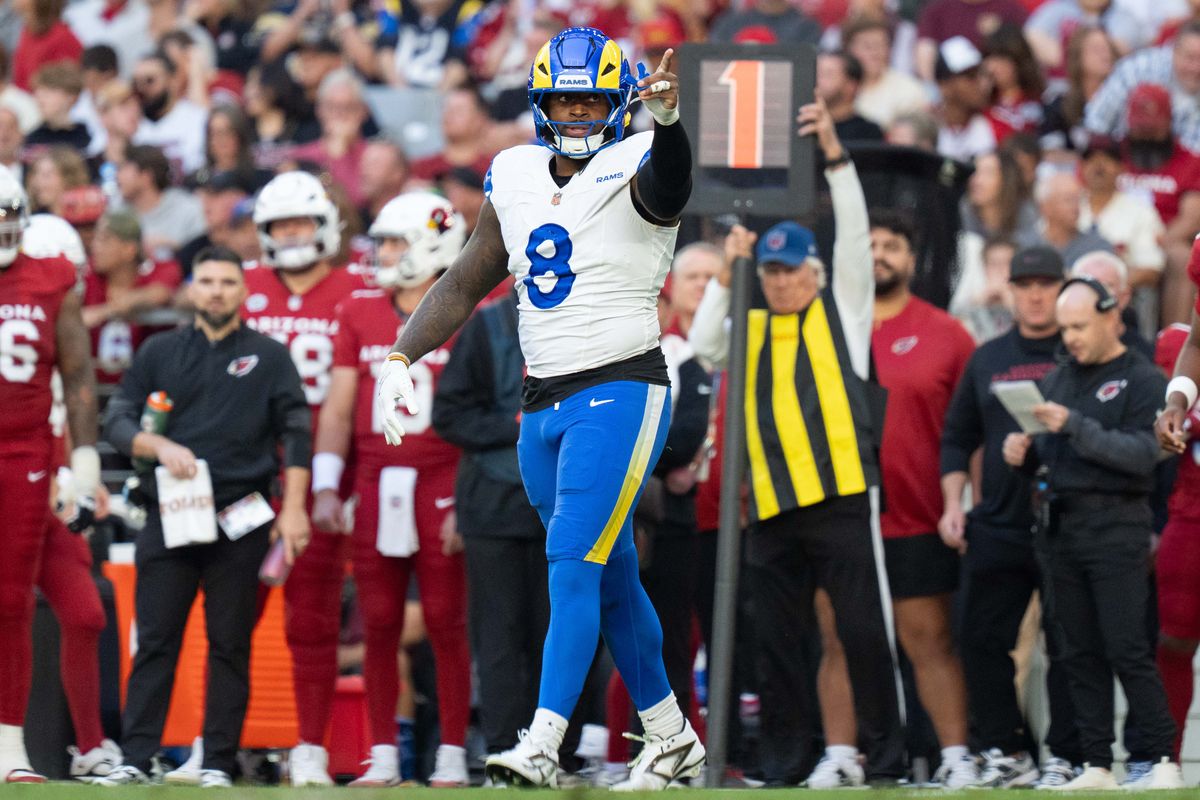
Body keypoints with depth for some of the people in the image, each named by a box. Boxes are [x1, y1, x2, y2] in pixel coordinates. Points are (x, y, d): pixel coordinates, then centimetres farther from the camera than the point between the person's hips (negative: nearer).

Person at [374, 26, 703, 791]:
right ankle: (672, 737, 23)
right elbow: (465, 284, 17)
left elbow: (670, 182, -35)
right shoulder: (516, 180, 11)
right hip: (544, 404, 7)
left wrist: (668, 119, -57)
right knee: (611, 579, 13)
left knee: (574, 565, -14)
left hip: (621, 391, -7)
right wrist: (399, 358, 5)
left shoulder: (634, 170, -9)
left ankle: (543, 747, -18)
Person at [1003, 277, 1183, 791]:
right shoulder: (1058, 378, 18)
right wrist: (1022, 453, 0)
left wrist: (1074, 426, -21)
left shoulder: (1142, 380, -3)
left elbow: (1143, 455, -15)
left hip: (1115, 526, -6)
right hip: (1058, 526, 6)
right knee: (1080, 654, 5)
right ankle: (1096, 765, 7)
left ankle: (1164, 762, -6)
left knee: (1127, 649, -10)